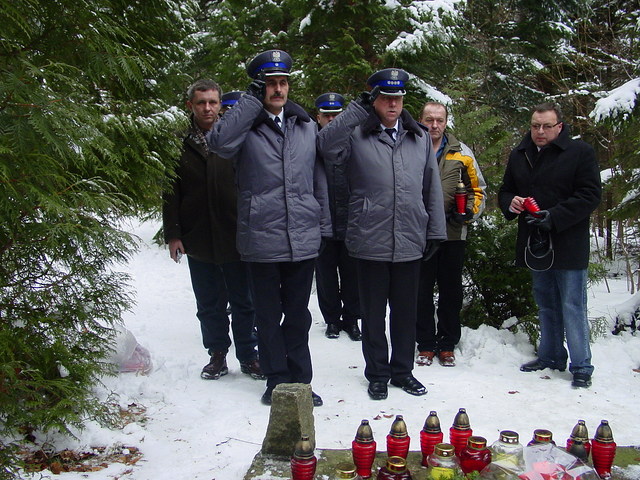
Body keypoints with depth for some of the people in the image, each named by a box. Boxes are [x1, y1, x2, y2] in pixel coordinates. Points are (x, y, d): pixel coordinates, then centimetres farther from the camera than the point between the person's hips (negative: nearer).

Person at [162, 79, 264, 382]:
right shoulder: (180, 144, 4)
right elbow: (171, 193, 5)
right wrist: (172, 234, -2)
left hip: (236, 238, -1)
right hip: (197, 240, 1)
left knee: (244, 301, 8)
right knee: (209, 304, 12)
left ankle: (248, 355, 20)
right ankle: (217, 354, 26)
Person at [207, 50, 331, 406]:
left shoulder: (306, 125, 10)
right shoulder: (246, 126, -1)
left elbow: (319, 179, 13)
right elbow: (221, 143, -24)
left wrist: (324, 226, 9)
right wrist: (252, 100, -17)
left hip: (303, 239, 3)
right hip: (261, 239, -2)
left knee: (298, 315, 11)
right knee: (268, 316, 9)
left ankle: (300, 380, 22)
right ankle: (278, 380, 22)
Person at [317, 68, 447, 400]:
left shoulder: (420, 138, 11)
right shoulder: (356, 135, -1)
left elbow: (432, 189, 13)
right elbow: (326, 146, -23)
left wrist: (435, 232, 10)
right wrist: (358, 110, -19)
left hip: (410, 244, 3)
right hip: (370, 243, -3)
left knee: (405, 312, 14)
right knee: (373, 313, 10)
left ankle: (403, 370, 31)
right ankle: (377, 373, 25)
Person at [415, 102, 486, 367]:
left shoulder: (462, 153, 6)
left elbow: (478, 189, 11)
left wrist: (469, 212, -5)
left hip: (453, 234, 1)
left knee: (451, 291, 9)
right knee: (422, 291, 6)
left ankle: (447, 345, 21)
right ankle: (426, 344, 18)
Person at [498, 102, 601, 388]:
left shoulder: (580, 152, -5)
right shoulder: (519, 155, 12)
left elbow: (590, 195, -11)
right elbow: (505, 191, 20)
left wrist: (553, 217, -20)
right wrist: (510, 203, -5)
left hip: (568, 245, -6)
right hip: (535, 244, 6)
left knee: (573, 307, -3)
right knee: (546, 305, 16)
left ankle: (581, 367, 6)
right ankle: (550, 357, 28)